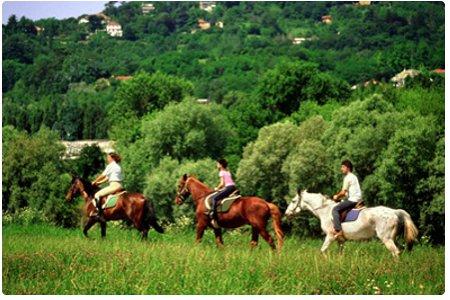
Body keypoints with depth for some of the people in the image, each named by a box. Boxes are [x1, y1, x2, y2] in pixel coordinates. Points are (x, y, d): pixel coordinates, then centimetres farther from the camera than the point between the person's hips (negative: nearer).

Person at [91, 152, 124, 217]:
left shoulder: (110, 166, -7)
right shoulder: (117, 166, 22)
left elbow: (103, 176, -5)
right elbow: (107, 177, 24)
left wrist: (94, 182, 7)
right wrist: (99, 182, 20)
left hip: (114, 185, -10)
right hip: (119, 186, 10)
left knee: (97, 195, -13)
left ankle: (99, 213, -20)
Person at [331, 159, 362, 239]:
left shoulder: (348, 177, -9)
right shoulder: (353, 176, 21)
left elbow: (343, 192, -13)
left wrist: (337, 197, 4)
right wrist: (338, 196, 17)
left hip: (352, 200, -10)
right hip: (357, 199, 10)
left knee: (335, 209, -18)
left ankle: (338, 231, -29)